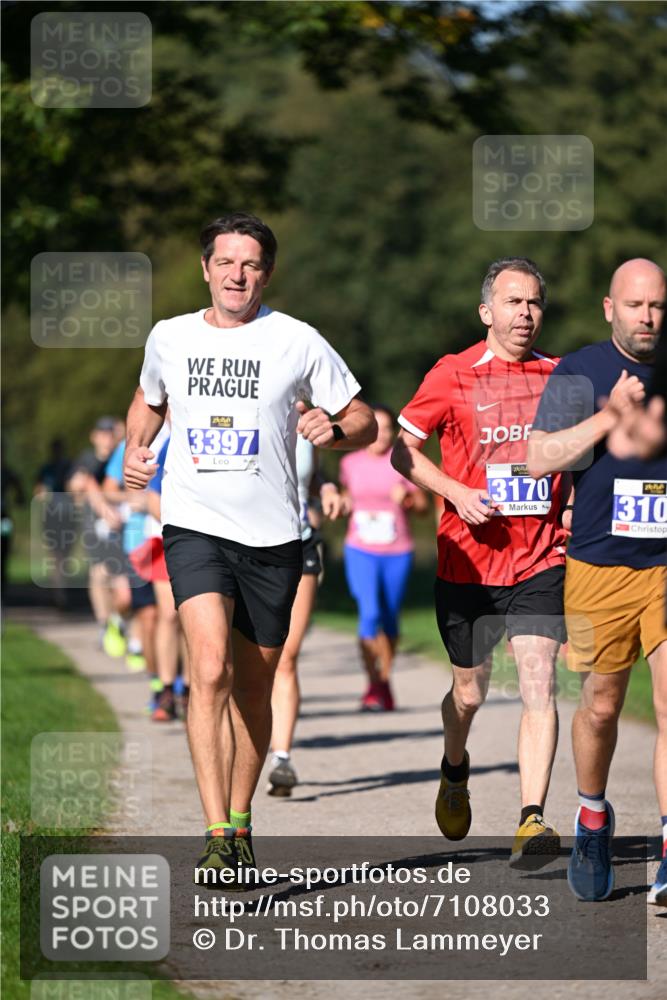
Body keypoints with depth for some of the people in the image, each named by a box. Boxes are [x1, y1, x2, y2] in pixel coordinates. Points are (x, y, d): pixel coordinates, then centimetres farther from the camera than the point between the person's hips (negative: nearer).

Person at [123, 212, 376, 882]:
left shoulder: (298, 342, 0)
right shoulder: (170, 338, 7)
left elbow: (363, 420, 6)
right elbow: (149, 400, 28)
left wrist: (333, 429, -16)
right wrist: (135, 449, 9)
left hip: (272, 535, 0)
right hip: (194, 526, 0)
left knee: (254, 687, 10)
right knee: (210, 671, -19)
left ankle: (240, 822, 29)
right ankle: (218, 838, -22)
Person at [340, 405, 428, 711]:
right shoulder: (350, 463, 5)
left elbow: (423, 505, 0)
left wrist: (406, 498, -20)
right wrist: (345, 504, -1)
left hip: (397, 551, 0)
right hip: (360, 550, 0)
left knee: (390, 618, 8)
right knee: (369, 614, -16)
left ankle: (385, 681, 26)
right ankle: (373, 686, -11)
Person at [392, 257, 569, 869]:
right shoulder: (453, 376, -2)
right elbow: (403, 450, 3)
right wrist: (457, 493, -12)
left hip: (540, 561, 0)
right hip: (468, 560, 0)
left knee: (539, 685, -16)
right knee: (469, 692, 13)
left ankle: (532, 820, -21)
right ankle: (455, 770, 45)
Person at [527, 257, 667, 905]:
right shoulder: (581, 373, 0)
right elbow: (539, 458, -9)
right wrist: (610, 415, -16)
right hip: (600, 567, -1)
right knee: (600, 705, 9)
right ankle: (592, 817, 36)